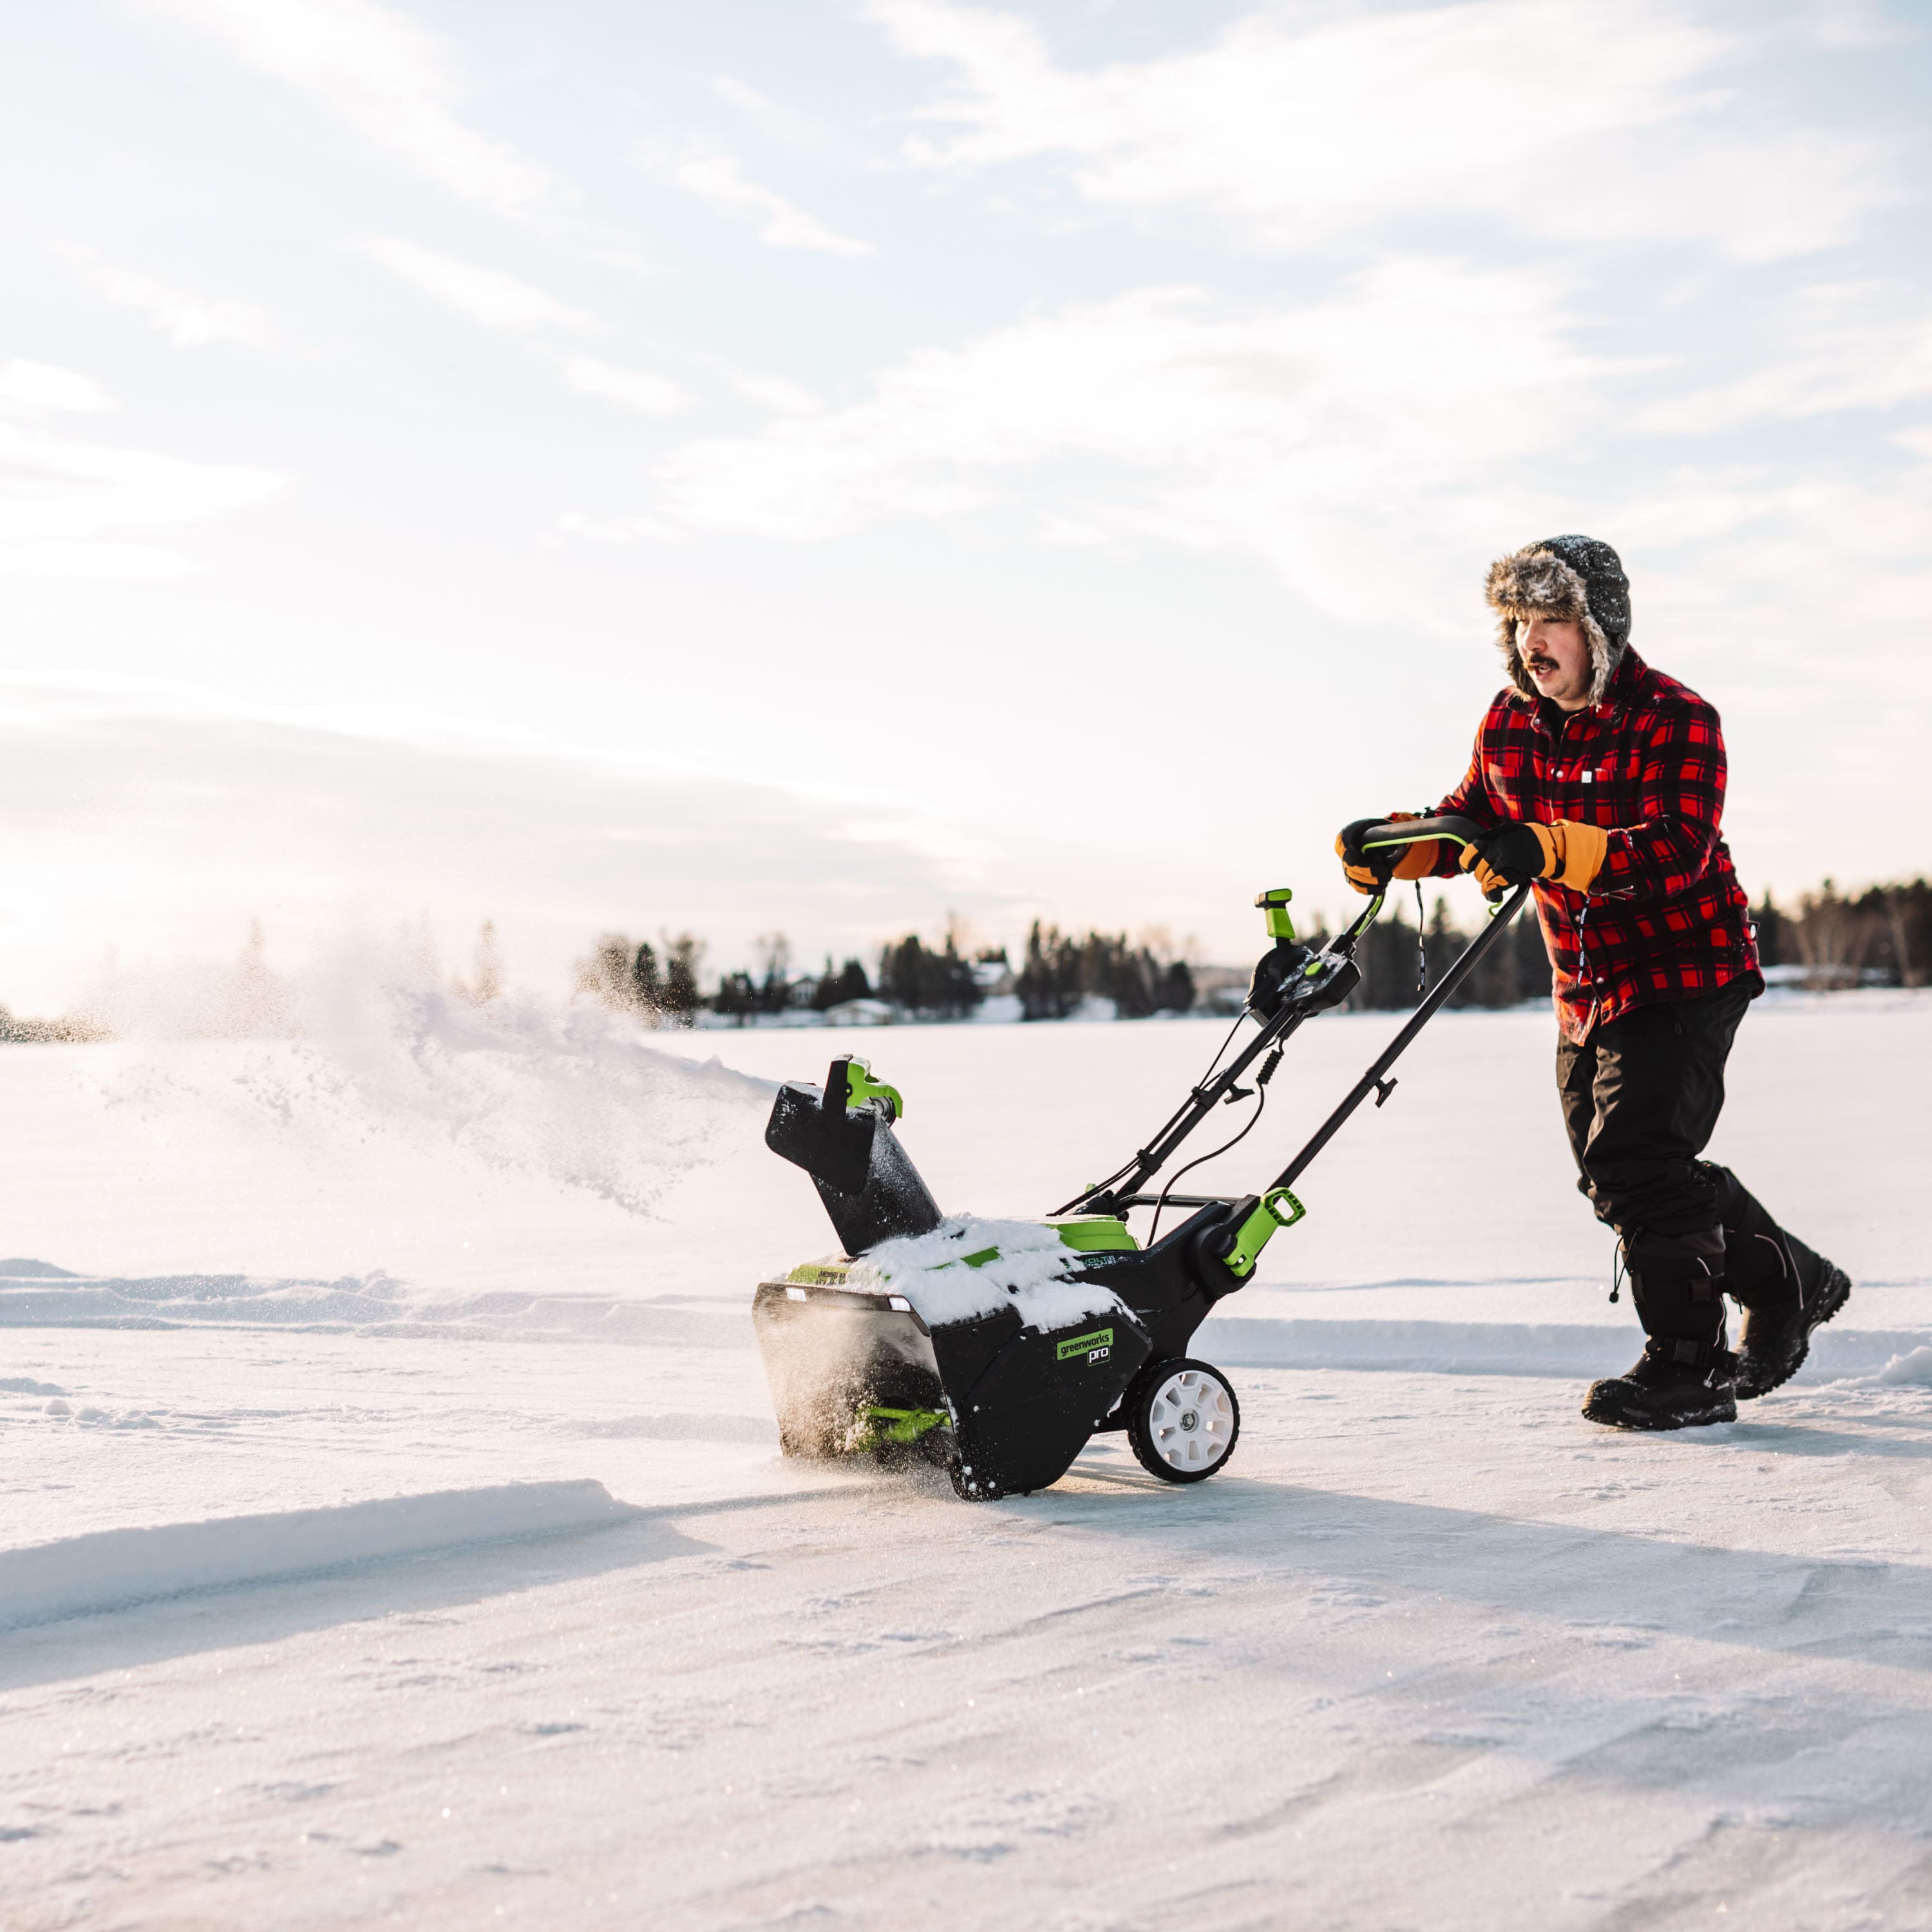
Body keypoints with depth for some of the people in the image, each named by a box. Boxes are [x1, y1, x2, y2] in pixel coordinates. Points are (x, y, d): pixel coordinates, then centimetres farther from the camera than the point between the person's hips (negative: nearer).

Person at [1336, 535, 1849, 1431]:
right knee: (1614, 1171, 14)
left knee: (1635, 1160, -16)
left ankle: (1687, 1367, -2)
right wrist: (1394, 847, -8)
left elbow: (1677, 852, -32)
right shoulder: (1512, 720, 2)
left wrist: (1551, 850, -46)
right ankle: (1788, 1282, 32)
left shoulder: (1675, 720, -18)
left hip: (1687, 973, -8)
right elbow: (1470, 821, 13)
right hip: (1588, 985, 8)